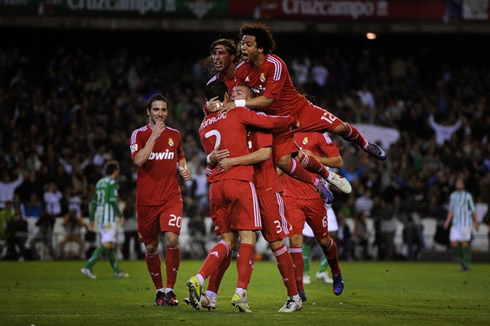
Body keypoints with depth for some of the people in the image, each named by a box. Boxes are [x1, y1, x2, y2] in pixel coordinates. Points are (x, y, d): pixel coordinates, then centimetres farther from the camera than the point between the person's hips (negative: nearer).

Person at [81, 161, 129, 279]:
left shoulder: (99, 183, 16)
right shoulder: (112, 182, -9)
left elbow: (94, 202, 16)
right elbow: (113, 201, -17)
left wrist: (91, 220, 19)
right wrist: (120, 215, -11)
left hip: (100, 218, 9)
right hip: (109, 218, -9)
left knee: (113, 245, 12)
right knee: (106, 245, -13)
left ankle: (116, 271, 14)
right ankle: (88, 267, -22)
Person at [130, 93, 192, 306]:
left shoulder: (174, 134, 10)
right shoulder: (139, 134, 0)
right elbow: (138, 160, -18)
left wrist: (183, 169, 6)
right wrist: (154, 135, -20)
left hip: (171, 197, 1)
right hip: (146, 199, -1)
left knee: (172, 239, -19)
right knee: (151, 247, 7)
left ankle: (170, 289, -7)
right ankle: (159, 290, 23)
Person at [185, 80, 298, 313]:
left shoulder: (204, 126, 17)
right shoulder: (237, 114, 1)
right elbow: (272, 122, 0)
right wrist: (294, 120, 16)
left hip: (216, 185, 6)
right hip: (240, 182, -5)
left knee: (227, 240, 11)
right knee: (247, 237, -3)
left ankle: (198, 280, -8)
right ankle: (240, 292, -15)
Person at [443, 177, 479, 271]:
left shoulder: (467, 196, -1)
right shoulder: (453, 196, 11)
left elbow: (473, 210, 4)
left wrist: (475, 222, 3)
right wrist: (447, 221, 7)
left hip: (465, 223, -4)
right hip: (455, 223, 4)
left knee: (464, 242, -4)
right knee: (454, 243, -7)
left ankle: (466, 263, 6)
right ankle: (461, 258, 17)